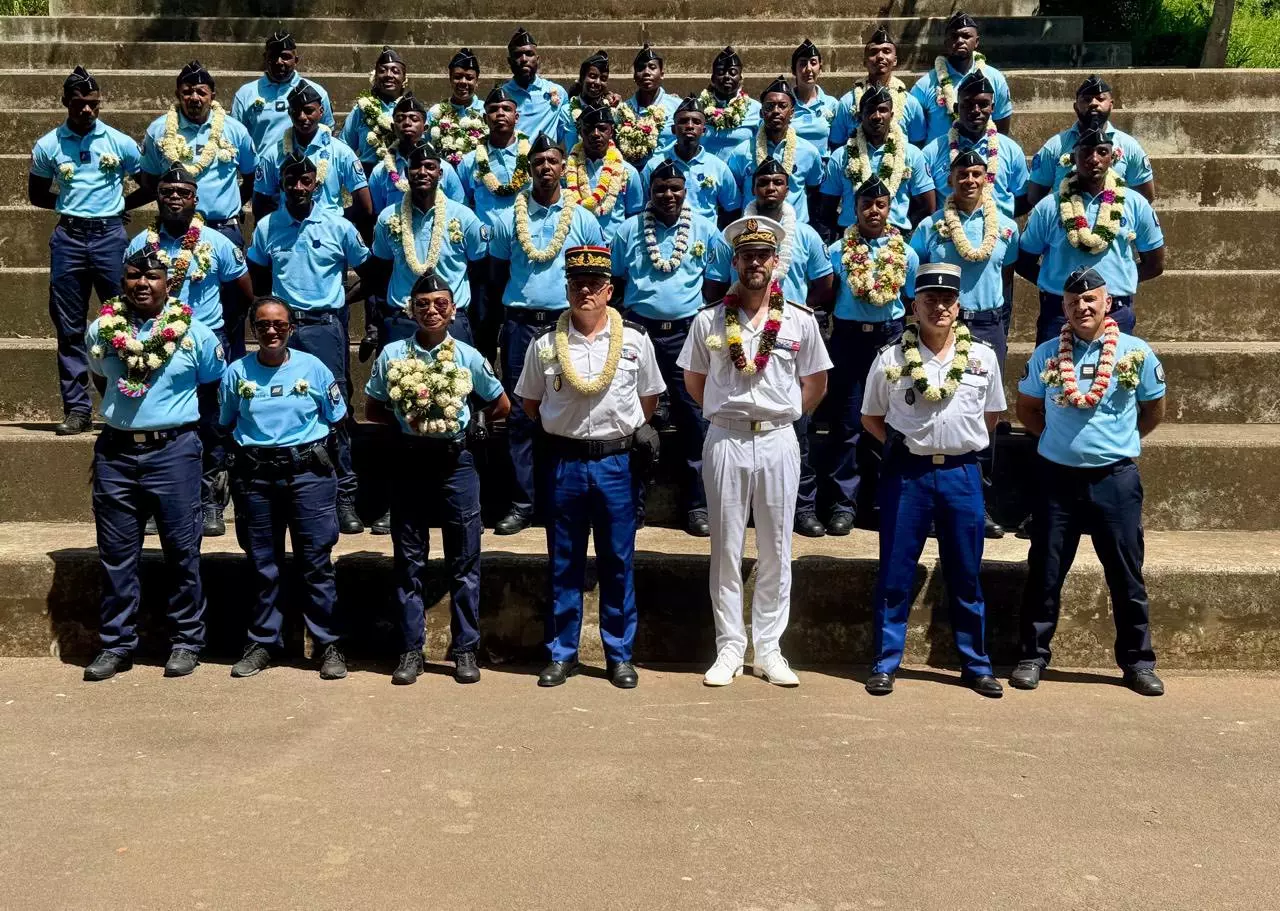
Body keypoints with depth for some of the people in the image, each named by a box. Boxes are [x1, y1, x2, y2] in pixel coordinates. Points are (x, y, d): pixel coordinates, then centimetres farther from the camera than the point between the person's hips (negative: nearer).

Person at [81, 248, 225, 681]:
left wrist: (178, 415, 7)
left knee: (182, 552, 2)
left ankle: (187, 642, 15)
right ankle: (116, 644, 18)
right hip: (115, 451, 3)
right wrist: (122, 411, 15)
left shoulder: (194, 334, -2)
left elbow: (215, 386, 8)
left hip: (173, 451, -3)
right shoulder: (101, 330, 6)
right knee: (117, 553, 7)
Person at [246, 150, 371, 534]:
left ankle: (344, 497, 0)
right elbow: (258, 279, 19)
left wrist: (343, 298, 6)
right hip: (282, 326, 2)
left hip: (325, 325, -2)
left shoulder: (339, 226, 2)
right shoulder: (266, 228, 7)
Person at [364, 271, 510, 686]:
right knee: (409, 561, 6)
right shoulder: (392, 355, 2)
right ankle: (411, 649, 15)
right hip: (408, 462, 1)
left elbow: (500, 406, 12)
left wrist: (466, 423, 5)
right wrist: (405, 421, 0)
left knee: (464, 561, 3)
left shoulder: (468, 357, 1)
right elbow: (373, 409, 12)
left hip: (455, 462, -1)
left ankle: (465, 649, 12)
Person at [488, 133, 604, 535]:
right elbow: (497, 276, 14)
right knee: (520, 415, 0)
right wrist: (515, 305, 9)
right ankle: (522, 502, 6)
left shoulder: (583, 219, 7)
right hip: (520, 324, 1)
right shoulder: (509, 219, 7)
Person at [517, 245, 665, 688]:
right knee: (564, 563, 9)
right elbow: (530, 403, 12)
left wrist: (625, 428, 5)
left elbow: (648, 398, 12)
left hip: (615, 461, 0)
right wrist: (562, 428, 7)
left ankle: (620, 655, 19)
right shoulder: (545, 343, 0)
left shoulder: (635, 339, 0)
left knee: (618, 563, 7)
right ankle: (562, 654, 20)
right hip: (563, 462, 0)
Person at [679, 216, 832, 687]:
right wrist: (727, 411, 8)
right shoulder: (709, 320, 3)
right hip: (724, 441, 0)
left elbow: (815, 383, 12)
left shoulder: (801, 320, 3)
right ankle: (729, 648, 13)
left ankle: (768, 649, 15)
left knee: (775, 550, 5)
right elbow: (693, 380, 13)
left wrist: (785, 415, 7)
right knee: (726, 548, 4)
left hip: (777, 441, 0)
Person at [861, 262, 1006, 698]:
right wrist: (902, 446, 0)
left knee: (966, 576, 9)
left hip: (961, 473, 1)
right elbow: (871, 418, 10)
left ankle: (976, 664, 21)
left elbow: (991, 414, 17)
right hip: (906, 474, -1)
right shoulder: (891, 358, 0)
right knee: (895, 574, 3)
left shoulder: (983, 357, 4)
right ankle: (885, 663, 13)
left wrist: (962, 445, 7)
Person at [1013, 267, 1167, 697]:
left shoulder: (1137, 353, -1)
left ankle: (1138, 661, 21)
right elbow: (1027, 410, 12)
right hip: (1057, 476, 1)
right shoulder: (1046, 354, 1)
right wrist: (1062, 438, 6)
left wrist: (1118, 440, 8)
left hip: (1115, 479, 0)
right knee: (1045, 573, 7)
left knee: (1126, 575, 8)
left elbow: (1154, 411, 11)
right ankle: (1033, 656, 18)